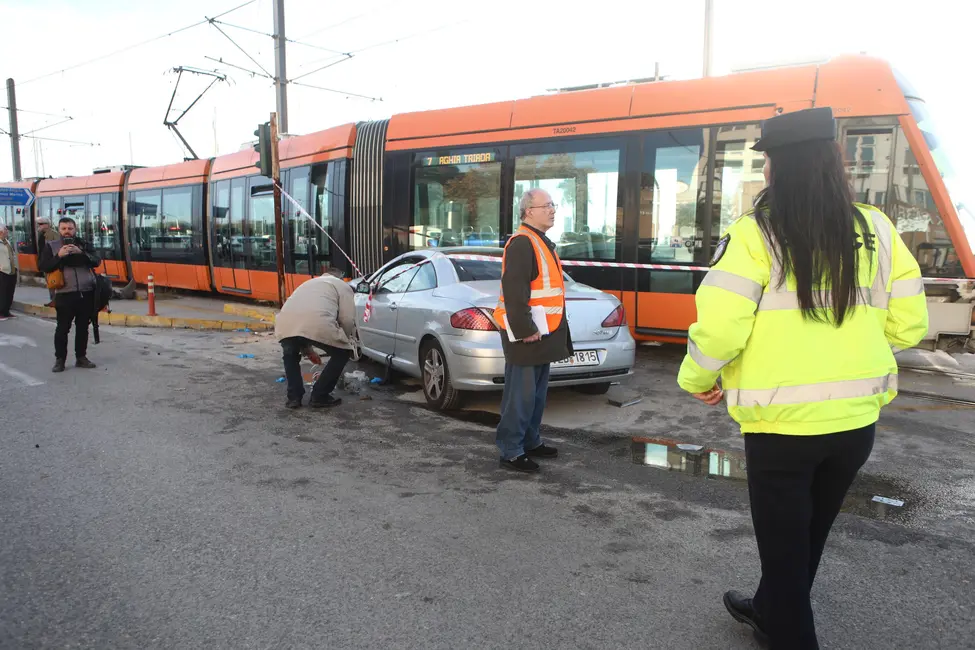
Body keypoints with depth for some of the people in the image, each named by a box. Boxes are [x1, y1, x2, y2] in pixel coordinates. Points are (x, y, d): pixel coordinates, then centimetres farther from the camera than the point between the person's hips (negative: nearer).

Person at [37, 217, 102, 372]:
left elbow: (96, 262, -1)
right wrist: (59, 256, -15)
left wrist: (81, 253, -16)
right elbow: (42, 266, -2)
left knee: (83, 327, 9)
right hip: (64, 294, -2)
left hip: (86, 293, 2)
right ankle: (59, 360, 8)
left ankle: (81, 357, 18)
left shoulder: (84, 244, 10)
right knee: (62, 328, -1)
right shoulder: (51, 246, 5)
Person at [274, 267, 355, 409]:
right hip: (318, 324, -5)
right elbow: (347, 320, 12)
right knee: (342, 353, 20)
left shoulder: (308, 283, 43)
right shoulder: (342, 286, 25)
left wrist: (307, 350, 51)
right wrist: (347, 339, 32)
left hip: (285, 323, 5)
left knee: (290, 355, 36)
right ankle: (319, 397, 19)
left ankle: (293, 397, 26)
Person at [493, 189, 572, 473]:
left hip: (542, 332, 10)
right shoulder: (522, 243, -15)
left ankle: (531, 441, 29)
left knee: (537, 393, 17)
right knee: (520, 395, -4)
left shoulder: (542, 241, 17)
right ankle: (511, 452, 4)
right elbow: (514, 291, -23)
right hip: (526, 334, -10)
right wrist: (525, 330, -24)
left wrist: (538, 329, 19)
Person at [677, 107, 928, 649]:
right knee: (809, 536, 26)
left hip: (782, 422, -6)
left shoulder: (756, 235, -15)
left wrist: (697, 379, 0)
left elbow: (718, 328, -20)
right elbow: (909, 324, 4)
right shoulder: (877, 231, 0)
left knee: (784, 545, 12)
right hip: (856, 419, 6)